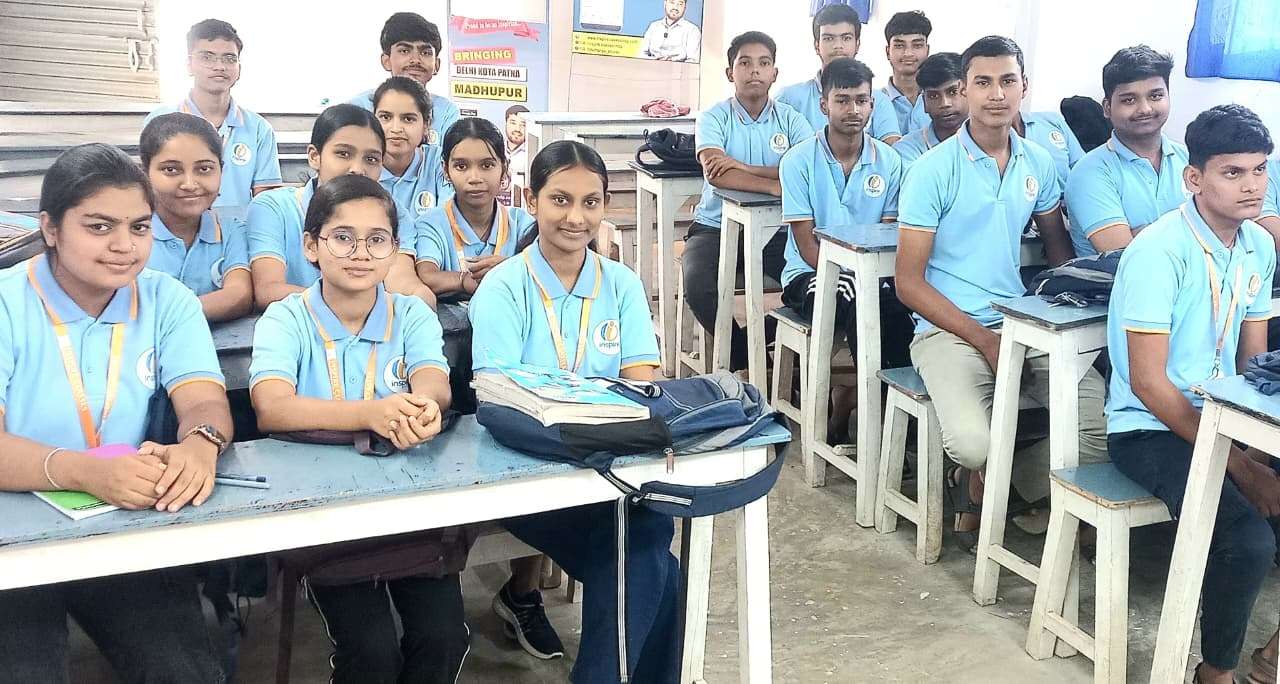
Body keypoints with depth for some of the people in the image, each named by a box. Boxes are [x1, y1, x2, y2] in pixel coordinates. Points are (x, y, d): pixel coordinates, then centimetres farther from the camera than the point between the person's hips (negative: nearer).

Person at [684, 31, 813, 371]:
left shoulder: (791, 119, 4)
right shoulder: (714, 118, -2)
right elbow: (716, 174, -21)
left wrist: (745, 167, -21)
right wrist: (776, 185, -33)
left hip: (775, 229, 2)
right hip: (717, 227, -1)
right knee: (699, 286, -30)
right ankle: (744, 356, 0)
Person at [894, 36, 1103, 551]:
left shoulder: (1039, 164, 8)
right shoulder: (935, 169, -7)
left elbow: (1056, 241, 23)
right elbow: (909, 282, -8)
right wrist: (984, 339, -15)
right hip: (949, 328, -5)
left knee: (1103, 422, -15)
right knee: (975, 445, -29)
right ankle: (978, 483, 12)